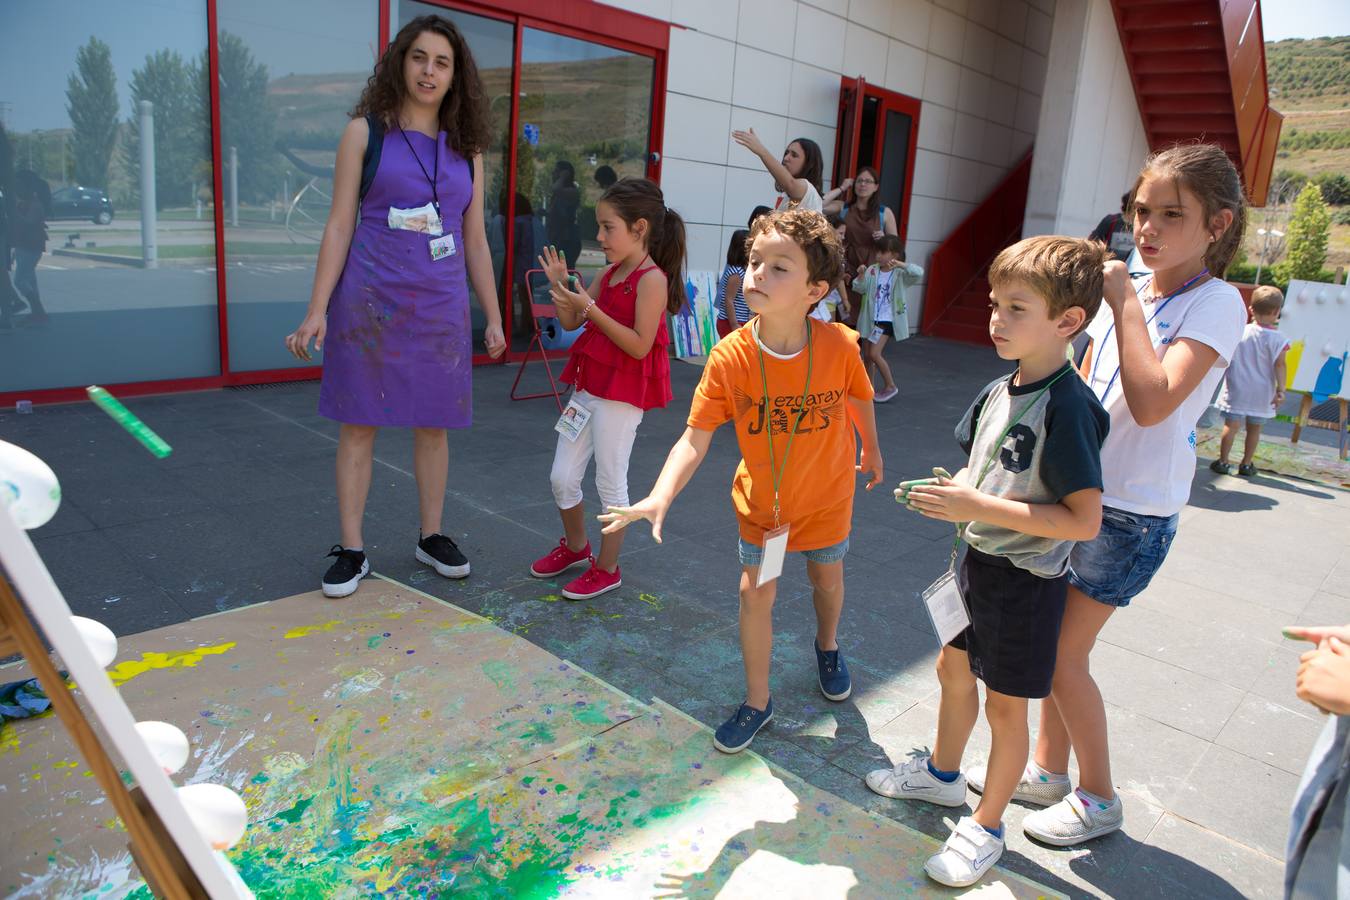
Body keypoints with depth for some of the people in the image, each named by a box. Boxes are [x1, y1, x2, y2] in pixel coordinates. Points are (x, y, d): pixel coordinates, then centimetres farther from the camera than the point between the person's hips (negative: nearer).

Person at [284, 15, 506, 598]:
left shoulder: (466, 147, 10)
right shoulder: (366, 132, 2)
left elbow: (475, 241, 13)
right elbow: (340, 226, -1)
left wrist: (493, 317, 11)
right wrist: (317, 310, -8)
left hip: (441, 304, 3)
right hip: (369, 299, -2)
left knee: (433, 425, 8)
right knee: (358, 424, 2)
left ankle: (431, 538, 24)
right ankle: (351, 551, 13)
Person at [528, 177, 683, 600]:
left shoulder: (652, 280, -15)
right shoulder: (607, 274, 10)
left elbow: (640, 345, -23)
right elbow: (571, 323, 14)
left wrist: (590, 308, -23)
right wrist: (560, 287, -3)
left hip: (622, 395, -8)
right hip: (588, 387, 8)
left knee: (610, 483, 4)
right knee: (561, 478, 13)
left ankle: (607, 569, 20)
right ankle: (575, 546, 37)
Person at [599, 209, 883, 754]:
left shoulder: (840, 346, -25)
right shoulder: (729, 357, -26)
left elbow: (859, 398, -3)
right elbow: (695, 439, -25)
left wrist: (871, 449, 14)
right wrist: (660, 497, -39)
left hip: (827, 495, 1)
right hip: (761, 500, 0)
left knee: (827, 578, 21)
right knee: (756, 592, 3)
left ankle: (827, 647, 56)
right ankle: (757, 702, 26)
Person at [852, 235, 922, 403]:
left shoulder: (900, 273, -9)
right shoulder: (872, 270, 2)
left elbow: (919, 273, -25)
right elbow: (860, 289, -3)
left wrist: (900, 264, -34)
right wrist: (861, 275, -21)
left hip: (887, 320, -5)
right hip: (871, 319, 5)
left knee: (875, 353, -12)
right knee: (868, 355, 10)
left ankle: (890, 386, 5)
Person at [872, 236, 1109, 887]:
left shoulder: (1066, 407, -24)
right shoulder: (999, 391, 2)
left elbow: (1084, 519, -27)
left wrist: (978, 507, -29)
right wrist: (949, 492, -7)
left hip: (1027, 581, -8)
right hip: (980, 561, 8)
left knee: (1004, 706, 9)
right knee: (954, 668, 23)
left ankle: (986, 827, 30)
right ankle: (943, 774, 48)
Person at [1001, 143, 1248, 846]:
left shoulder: (1215, 304, -14)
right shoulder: (1125, 292, 6)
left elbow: (1152, 403, -29)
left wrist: (1126, 303, -23)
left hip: (1135, 511, -6)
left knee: (1063, 654, -1)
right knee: (1051, 641, 13)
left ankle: (1099, 799, 20)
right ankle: (1048, 770, 32)